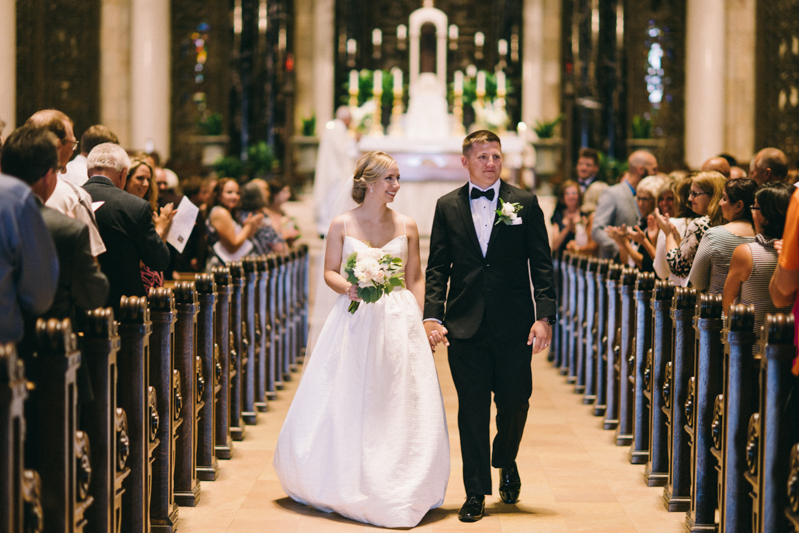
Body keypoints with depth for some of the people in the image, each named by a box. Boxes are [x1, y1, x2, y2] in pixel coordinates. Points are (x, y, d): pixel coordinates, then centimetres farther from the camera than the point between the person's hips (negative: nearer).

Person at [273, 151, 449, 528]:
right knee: (347, 405, 1)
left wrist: (417, 323, -2)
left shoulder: (406, 226, 6)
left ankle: (395, 491, 8)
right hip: (354, 322, -1)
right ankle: (345, 485, 17)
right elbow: (330, 272, 5)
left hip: (398, 321, 1)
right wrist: (347, 287, -16)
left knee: (399, 407, -2)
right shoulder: (342, 225, 3)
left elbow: (416, 279, 8)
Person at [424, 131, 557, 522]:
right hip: (465, 325, 0)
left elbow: (541, 265, 2)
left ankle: (506, 462, 36)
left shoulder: (525, 203, 4)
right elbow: (437, 268, 6)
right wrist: (433, 316, -5)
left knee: (515, 401, 6)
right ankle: (476, 493, 10)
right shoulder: (447, 206, 7)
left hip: (514, 325, 0)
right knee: (472, 409, 2)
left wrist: (544, 317, -7)